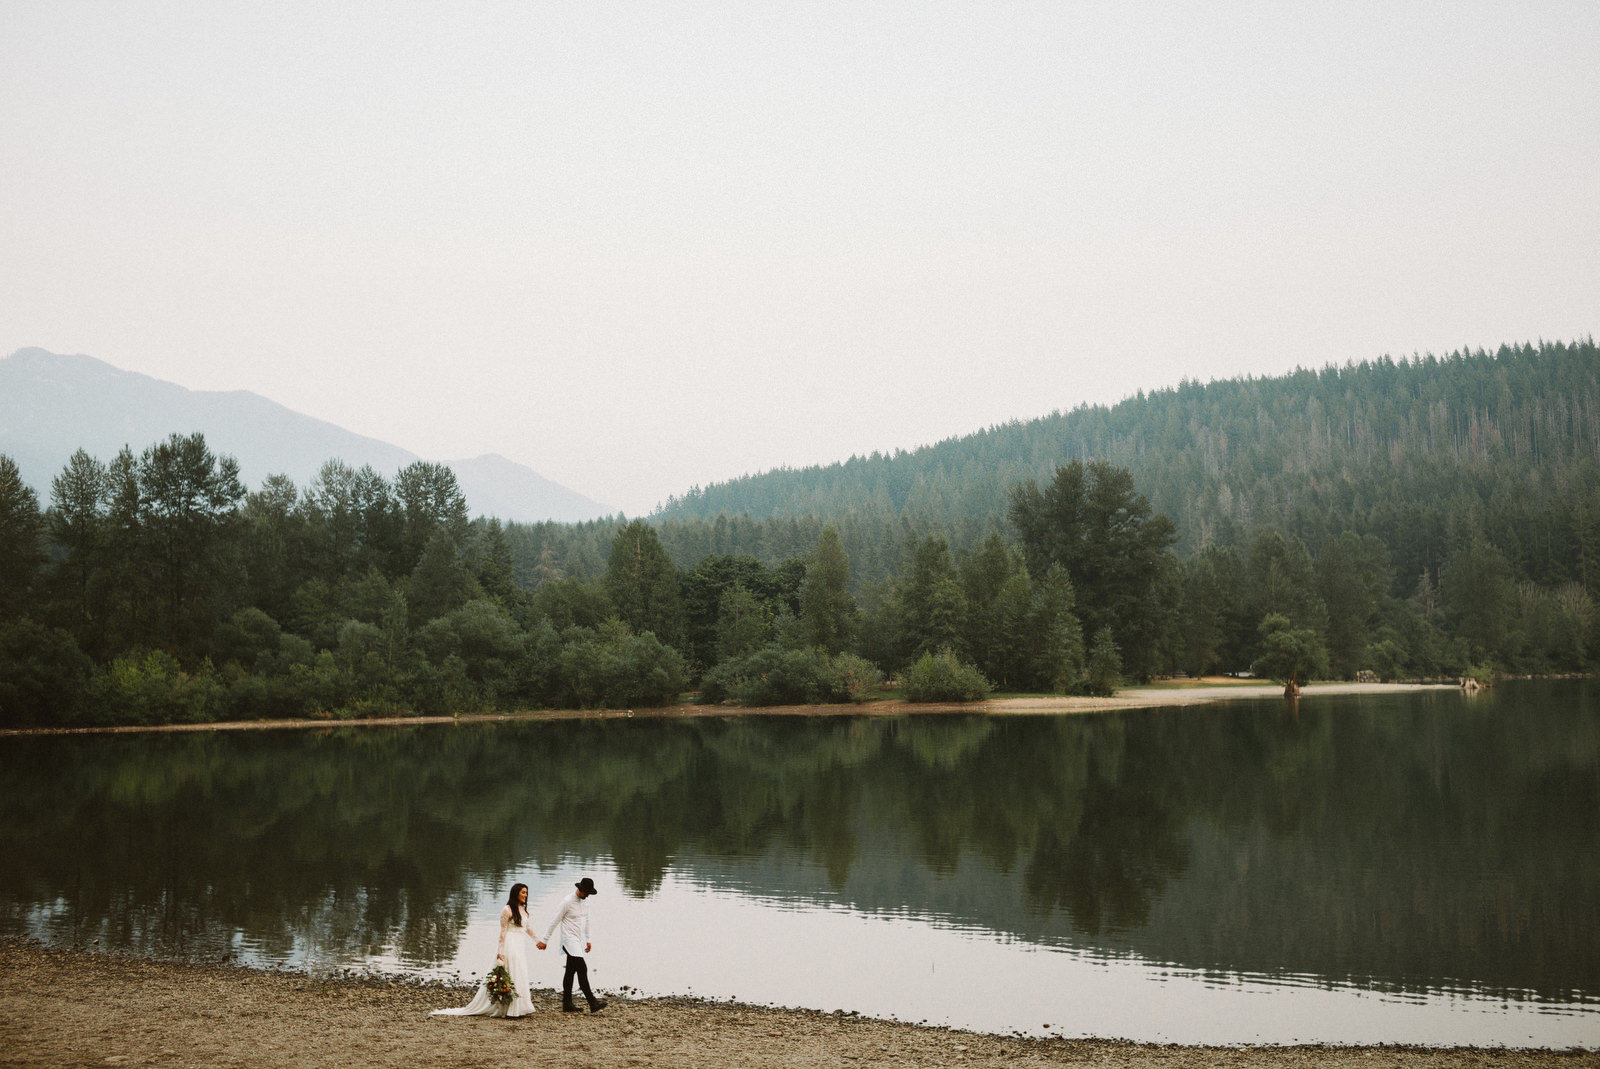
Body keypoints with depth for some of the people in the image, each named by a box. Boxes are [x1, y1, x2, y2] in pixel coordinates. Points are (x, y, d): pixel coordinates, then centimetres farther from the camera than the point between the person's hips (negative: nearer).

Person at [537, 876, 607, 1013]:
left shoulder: (585, 901, 8)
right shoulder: (567, 902, -15)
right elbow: (555, 922, -10)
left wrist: (587, 940, 24)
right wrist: (545, 940, -6)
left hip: (580, 940, 8)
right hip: (570, 941, -8)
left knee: (571, 971, 10)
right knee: (582, 969, -14)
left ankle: (567, 1004, 14)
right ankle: (593, 1004, -16)